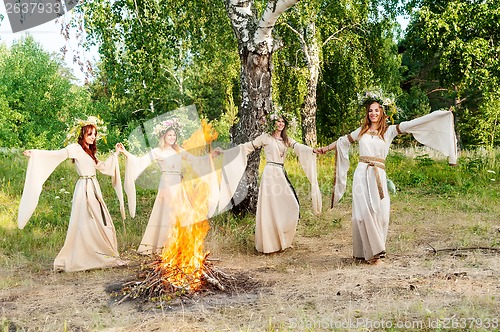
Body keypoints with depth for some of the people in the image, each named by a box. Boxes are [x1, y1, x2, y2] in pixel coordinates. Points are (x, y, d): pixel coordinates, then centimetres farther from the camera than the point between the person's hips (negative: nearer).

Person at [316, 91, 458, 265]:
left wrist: (441, 114, -6)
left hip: (378, 176, 0)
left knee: (379, 213, -2)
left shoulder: (389, 130, 7)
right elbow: (343, 141, 25)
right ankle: (371, 251, -2)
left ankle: (373, 251, 11)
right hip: (362, 174, 0)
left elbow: (410, 125, 0)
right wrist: (325, 148, 30)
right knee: (364, 212, -7)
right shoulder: (361, 131, 13)